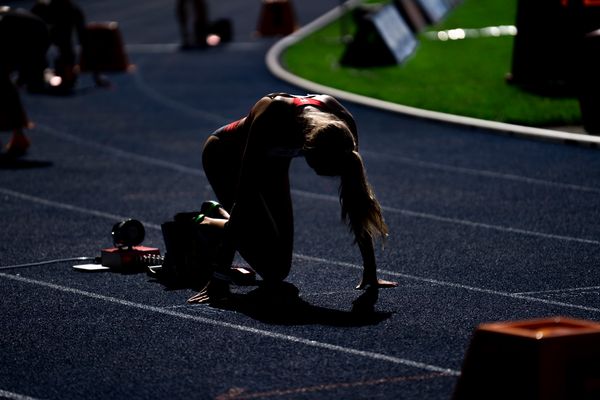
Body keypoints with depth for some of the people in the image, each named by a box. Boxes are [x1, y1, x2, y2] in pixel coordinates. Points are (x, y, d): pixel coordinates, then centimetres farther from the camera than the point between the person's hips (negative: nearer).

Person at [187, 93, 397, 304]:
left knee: (279, 269, 5)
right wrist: (219, 277, -44)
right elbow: (245, 197, -42)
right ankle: (205, 224, 7)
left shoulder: (341, 126, -30)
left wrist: (370, 272, -20)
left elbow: (357, 200, -20)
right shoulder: (272, 117, -43)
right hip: (224, 157, -5)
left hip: (270, 163, 5)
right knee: (273, 269, -18)